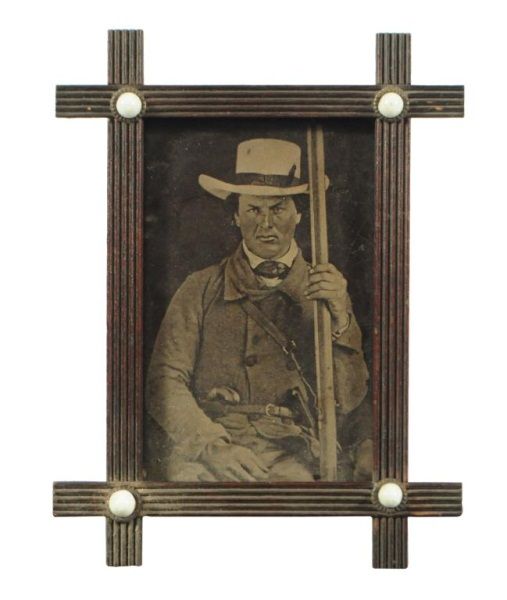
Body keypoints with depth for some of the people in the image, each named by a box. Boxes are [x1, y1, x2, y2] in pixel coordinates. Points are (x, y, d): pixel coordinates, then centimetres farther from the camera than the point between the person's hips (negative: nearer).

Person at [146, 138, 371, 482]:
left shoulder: (331, 292, 17)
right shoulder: (201, 290, 14)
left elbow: (350, 405, 10)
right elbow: (165, 382, 4)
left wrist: (340, 320, -5)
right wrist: (212, 444, -13)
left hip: (294, 456, 1)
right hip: (205, 454, 0)